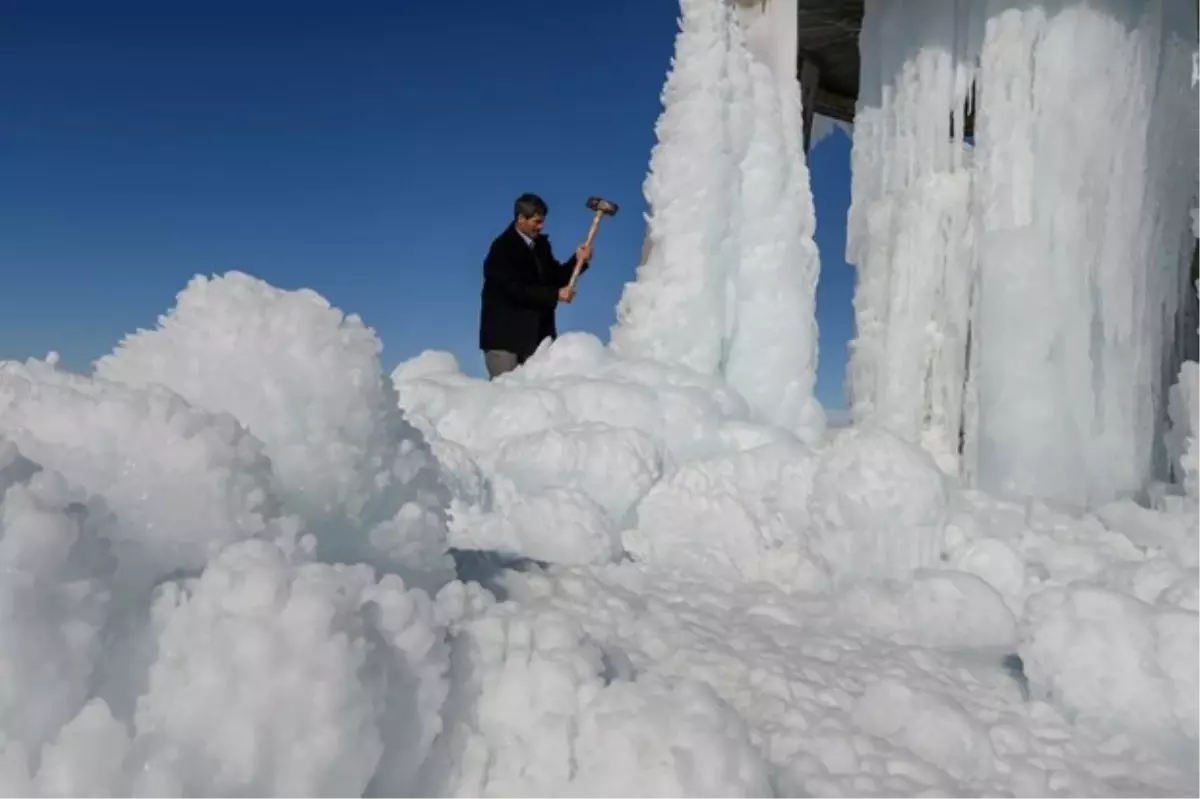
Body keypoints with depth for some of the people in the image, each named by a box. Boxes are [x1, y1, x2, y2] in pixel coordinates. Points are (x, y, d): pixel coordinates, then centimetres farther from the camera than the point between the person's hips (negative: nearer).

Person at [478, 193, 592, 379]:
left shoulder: (540, 244, 10)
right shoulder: (502, 248, -12)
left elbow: (555, 278, 12)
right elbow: (516, 289, -22)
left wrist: (578, 261, -4)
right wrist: (555, 295, -23)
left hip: (537, 331, 7)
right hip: (505, 332, -6)